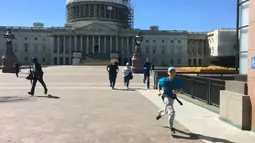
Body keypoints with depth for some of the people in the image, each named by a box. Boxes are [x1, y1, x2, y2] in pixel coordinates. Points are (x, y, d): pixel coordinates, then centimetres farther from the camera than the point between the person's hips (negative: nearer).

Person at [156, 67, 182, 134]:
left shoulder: (178, 81, -9)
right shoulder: (164, 80, -10)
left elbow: (180, 90, -5)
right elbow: (159, 82, 12)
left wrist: (176, 91, -27)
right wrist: (159, 91, 10)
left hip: (172, 98, 4)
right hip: (166, 96, -4)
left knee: (166, 111, 26)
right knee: (172, 112, -20)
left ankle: (160, 113, 63)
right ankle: (171, 127, -8)